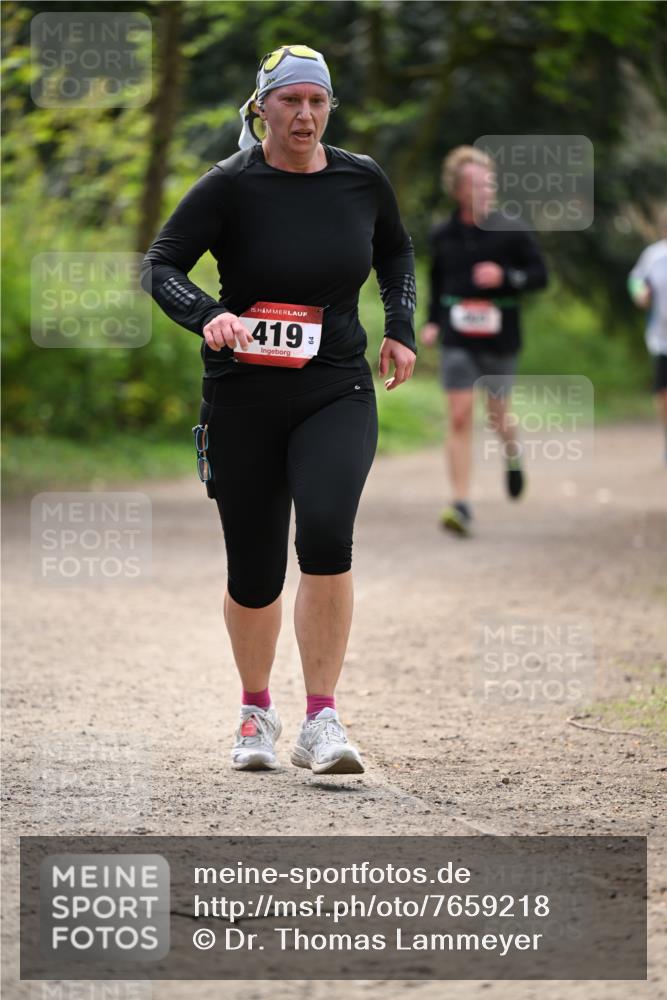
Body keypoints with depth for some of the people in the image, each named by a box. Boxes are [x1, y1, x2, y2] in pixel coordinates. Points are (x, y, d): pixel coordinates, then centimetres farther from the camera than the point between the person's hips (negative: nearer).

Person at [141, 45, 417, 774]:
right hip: (244, 399, -1)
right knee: (254, 569, 3)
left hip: (337, 392, 1)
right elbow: (159, 265, -9)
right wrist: (206, 317, -27)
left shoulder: (362, 180, 2)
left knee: (325, 530, -23)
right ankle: (256, 712, 29)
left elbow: (396, 252, 22)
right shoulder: (230, 186, -8)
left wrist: (401, 329, 10)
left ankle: (321, 720, -17)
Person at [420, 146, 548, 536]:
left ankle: (513, 454, 49)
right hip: (457, 340, 1)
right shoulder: (442, 236, 3)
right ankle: (461, 504, -10)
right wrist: (432, 321, 9)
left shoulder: (511, 232, -4)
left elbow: (540, 274, -1)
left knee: (498, 413, 12)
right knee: (460, 417, -9)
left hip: (500, 339, -1)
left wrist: (505, 276, -19)